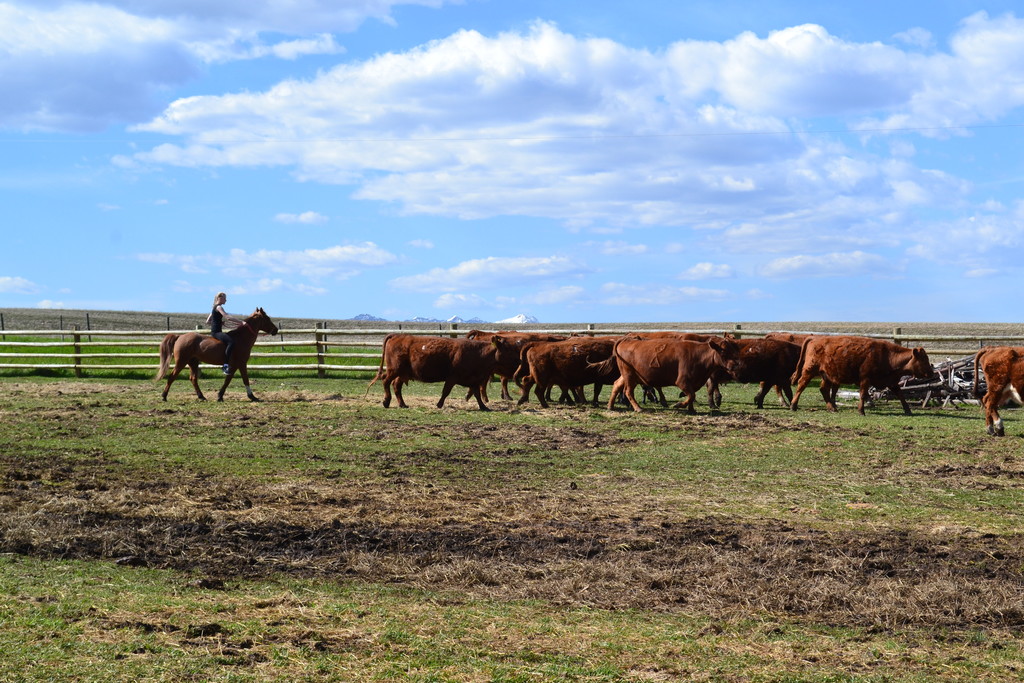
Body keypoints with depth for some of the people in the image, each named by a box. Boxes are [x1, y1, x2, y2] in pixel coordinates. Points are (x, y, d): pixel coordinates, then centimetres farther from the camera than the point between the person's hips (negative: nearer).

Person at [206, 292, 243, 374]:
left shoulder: (215, 308, 21)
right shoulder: (219, 307, -9)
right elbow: (228, 317, -22)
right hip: (216, 332, -11)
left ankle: (225, 364, 19)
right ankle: (226, 365, -35)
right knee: (231, 342, -30)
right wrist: (241, 322, -22)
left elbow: (207, 322, 26)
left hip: (215, 332, 11)